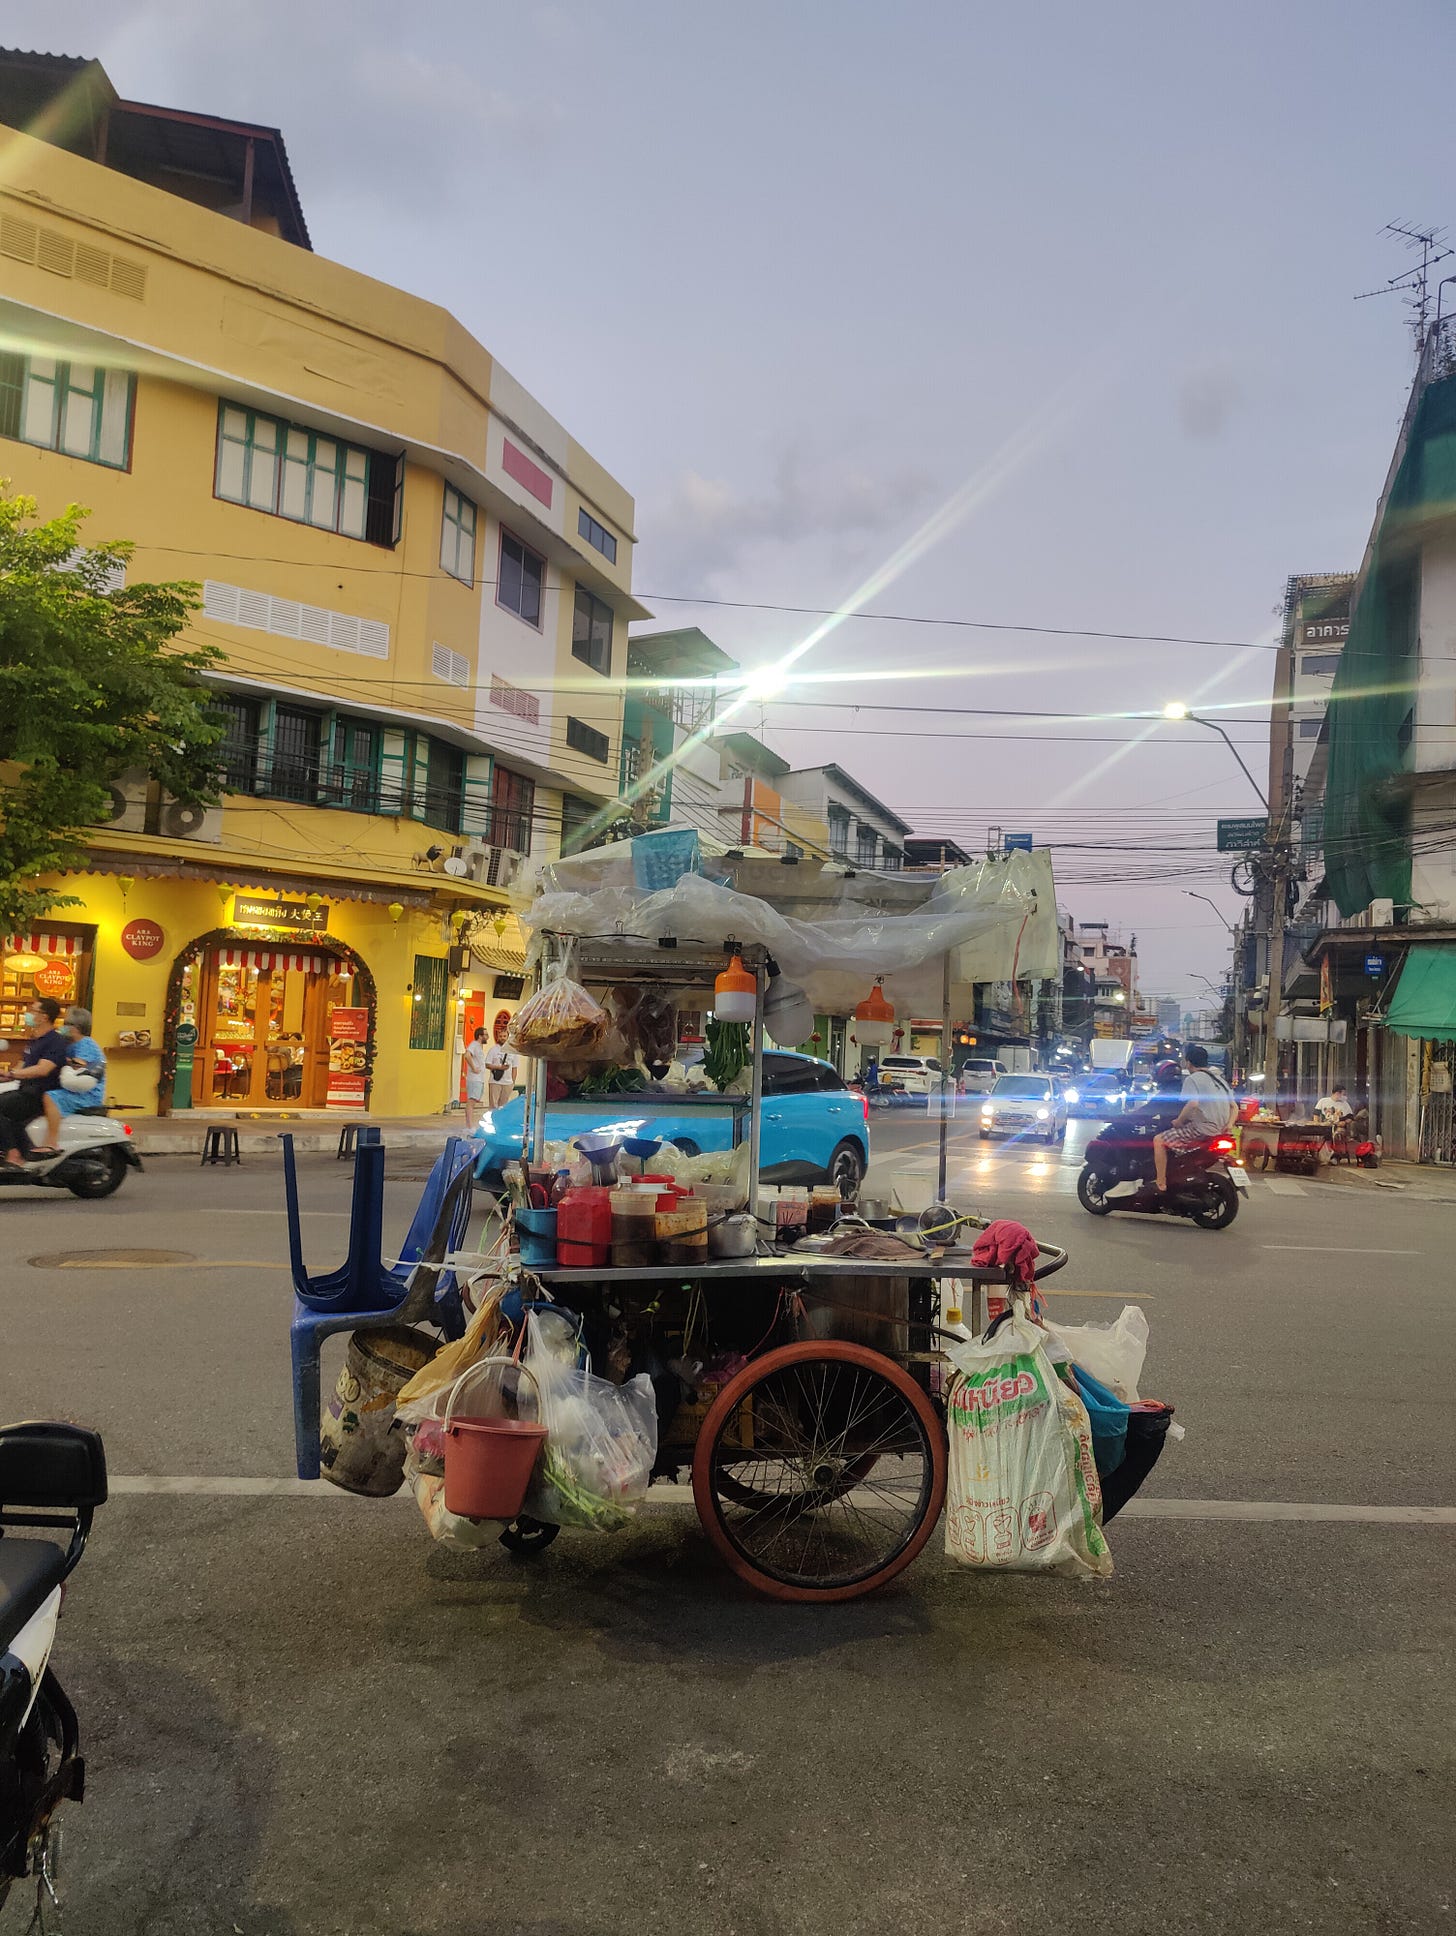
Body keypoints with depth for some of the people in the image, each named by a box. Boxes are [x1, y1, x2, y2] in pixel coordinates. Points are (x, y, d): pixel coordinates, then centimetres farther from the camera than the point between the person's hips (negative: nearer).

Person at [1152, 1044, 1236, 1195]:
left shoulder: (1192, 1079, -9)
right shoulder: (1220, 1079, 18)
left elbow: (1193, 1103, -25)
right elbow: (1233, 1106, 17)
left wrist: (1178, 1122, -13)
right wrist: (1228, 1126, 7)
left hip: (1202, 1130, -9)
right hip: (1218, 1130, 9)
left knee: (1159, 1140, -2)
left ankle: (1161, 1185, -7)